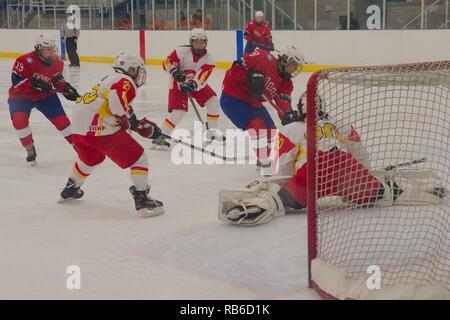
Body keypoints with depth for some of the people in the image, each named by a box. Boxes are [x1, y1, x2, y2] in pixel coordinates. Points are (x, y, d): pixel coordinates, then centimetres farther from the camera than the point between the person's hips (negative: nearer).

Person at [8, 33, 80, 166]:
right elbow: (16, 83, -31)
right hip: (21, 97, -3)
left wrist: (67, 88, -13)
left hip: (46, 95, 4)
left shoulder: (57, 63, -10)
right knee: (19, 120, -24)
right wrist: (34, 83, -44)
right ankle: (30, 149, -4)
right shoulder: (26, 61, -30)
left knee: (60, 119, -5)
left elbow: (58, 81, 6)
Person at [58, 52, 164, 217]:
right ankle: (142, 199, -8)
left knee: (91, 157, 37)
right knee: (138, 158, -2)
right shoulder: (126, 81, -1)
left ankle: (70, 190, 51)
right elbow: (116, 97, -25)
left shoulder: (111, 79, 28)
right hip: (101, 129, -9)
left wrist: (144, 126, 24)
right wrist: (127, 117, -11)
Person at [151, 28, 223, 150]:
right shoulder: (182, 51, -21)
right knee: (179, 110, -20)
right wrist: (175, 72, -32)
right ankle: (160, 137, -16)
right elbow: (167, 63, -15)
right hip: (179, 82, -5)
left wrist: (192, 85, -41)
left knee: (213, 100, -6)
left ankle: (212, 131, 13)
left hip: (197, 83, 5)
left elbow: (202, 78, -24)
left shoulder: (208, 59, -14)